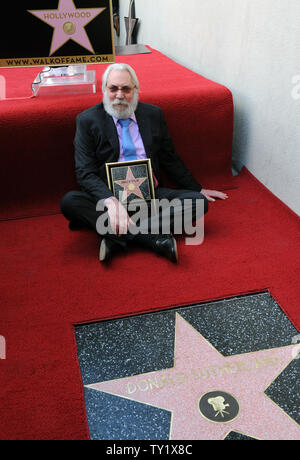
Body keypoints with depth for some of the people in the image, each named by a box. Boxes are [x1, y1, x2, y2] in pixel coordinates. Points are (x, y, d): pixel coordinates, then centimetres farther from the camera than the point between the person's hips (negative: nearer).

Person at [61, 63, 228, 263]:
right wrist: (111, 201, -28)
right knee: (69, 201, -30)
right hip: (109, 196, -2)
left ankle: (117, 235, -27)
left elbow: (170, 159, 19)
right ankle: (156, 239, -35)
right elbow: (85, 173, -9)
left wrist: (198, 189, 20)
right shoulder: (87, 120, 0)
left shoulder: (153, 114, 10)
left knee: (198, 202, -19)